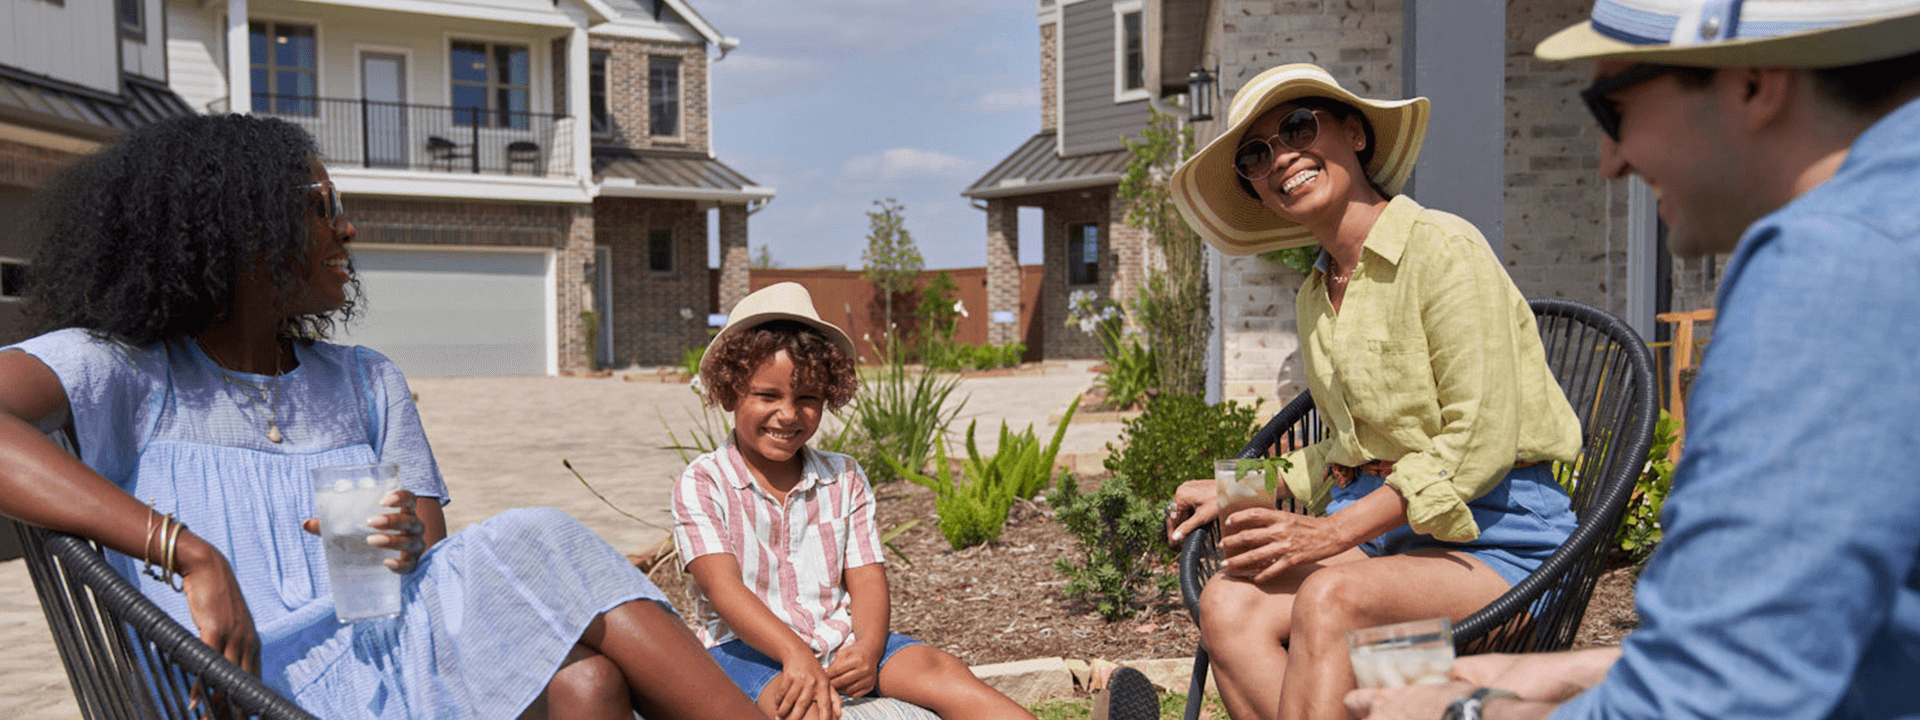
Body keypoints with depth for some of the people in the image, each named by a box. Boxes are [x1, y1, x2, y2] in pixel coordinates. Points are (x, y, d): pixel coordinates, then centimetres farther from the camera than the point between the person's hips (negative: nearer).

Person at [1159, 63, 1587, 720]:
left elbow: (1481, 442, -14)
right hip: (1375, 527, 6)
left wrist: (1333, 532, -19)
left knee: (1330, 597, -36)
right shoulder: (1314, 297, 16)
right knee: (1228, 603, -25)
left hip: (1489, 530, -6)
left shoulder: (1440, 247, -8)